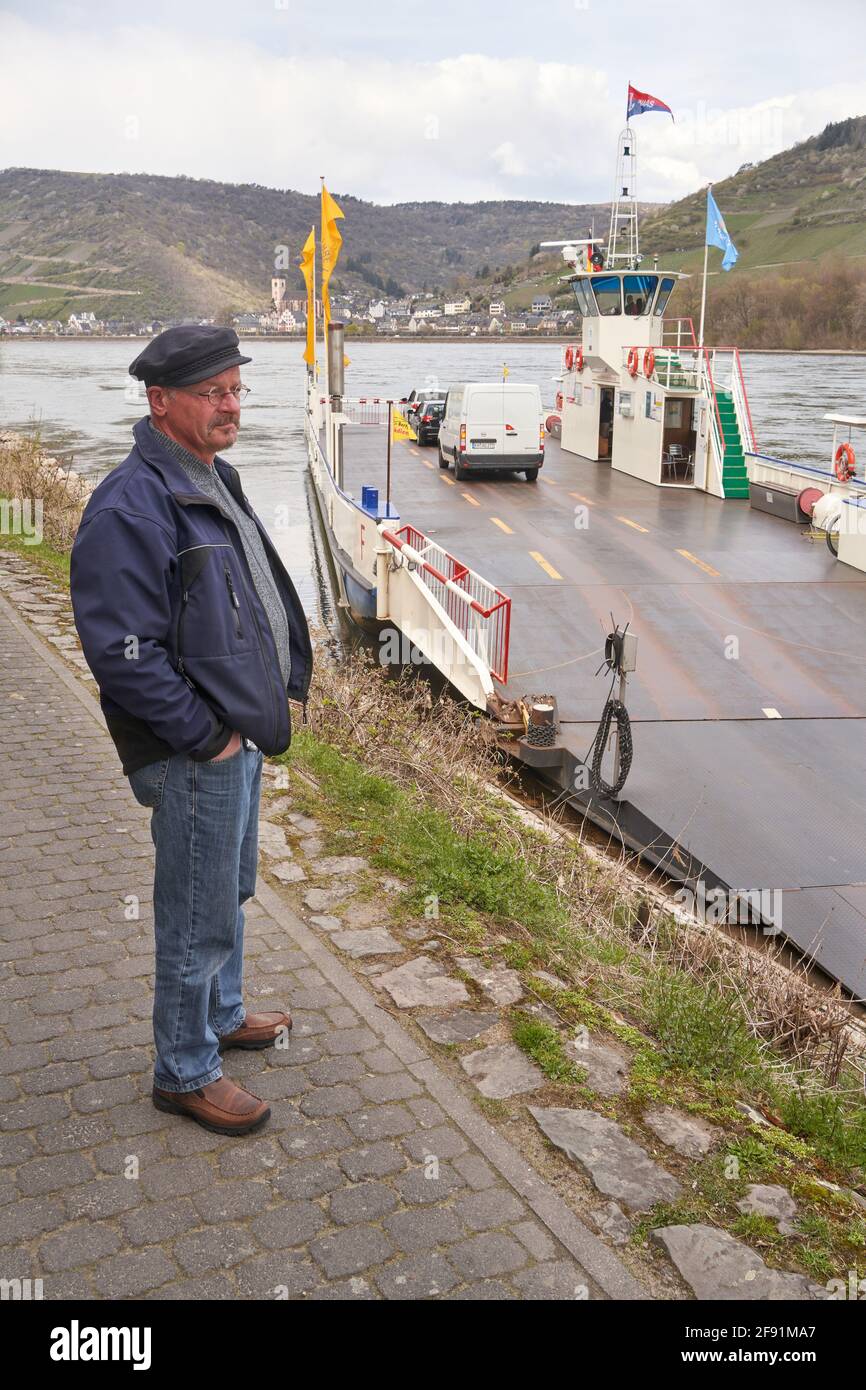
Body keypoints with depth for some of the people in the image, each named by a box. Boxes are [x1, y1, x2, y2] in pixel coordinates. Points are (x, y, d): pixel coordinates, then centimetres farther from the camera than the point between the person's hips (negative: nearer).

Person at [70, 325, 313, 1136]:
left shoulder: (213, 478, 9)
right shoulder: (132, 507, -23)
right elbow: (122, 652, -26)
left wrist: (282, 684, 11)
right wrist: (205, 735, -20)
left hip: (238, 735, 10)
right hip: (195, 757, -10)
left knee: (230, 892, 25)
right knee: (199, 917, 4)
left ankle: (221, 1015, 46)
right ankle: (185, 1074, 23)